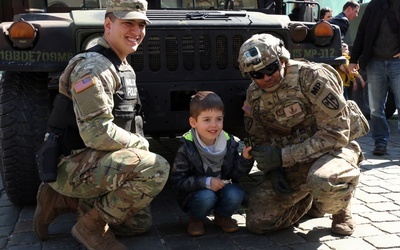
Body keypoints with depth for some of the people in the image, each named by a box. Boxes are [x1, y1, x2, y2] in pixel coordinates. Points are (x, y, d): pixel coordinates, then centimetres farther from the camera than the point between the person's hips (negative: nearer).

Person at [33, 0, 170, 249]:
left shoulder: (125, 68, 12)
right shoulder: (92, 67, -20)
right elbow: (97, 134, -27)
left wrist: (135, 145, 5)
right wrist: (141, 145, -12)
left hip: (93, 163, 10)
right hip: (72, 164, -10)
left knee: (140, 222, 17)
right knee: (156, 168, -27)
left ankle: (60, 199, 17)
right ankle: (92, 226, -8)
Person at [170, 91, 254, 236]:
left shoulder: (229, 143, -8)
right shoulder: (187, 148, -19)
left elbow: (235, 174, -4)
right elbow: (177, 180, -19)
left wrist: (245, 159, -24)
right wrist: (206, 182, -29)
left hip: (222, 188, 4)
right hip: (195, 194, -3)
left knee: (236, 194, -25)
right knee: (207, 197, -34)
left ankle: (222, 216, 9)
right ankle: (195, 219, 1)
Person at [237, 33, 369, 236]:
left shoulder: (312, 77, -21)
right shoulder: (253, 95, -3)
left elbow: (336, 133, -24)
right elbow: (259, 141, 9)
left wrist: (282, 156, -28)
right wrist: (273, 169, -12)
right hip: (290, 159, 5)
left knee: (324, 180, -41)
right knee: (257, 222, -5)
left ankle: (340, 210, -3)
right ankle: (308, 200, 22)